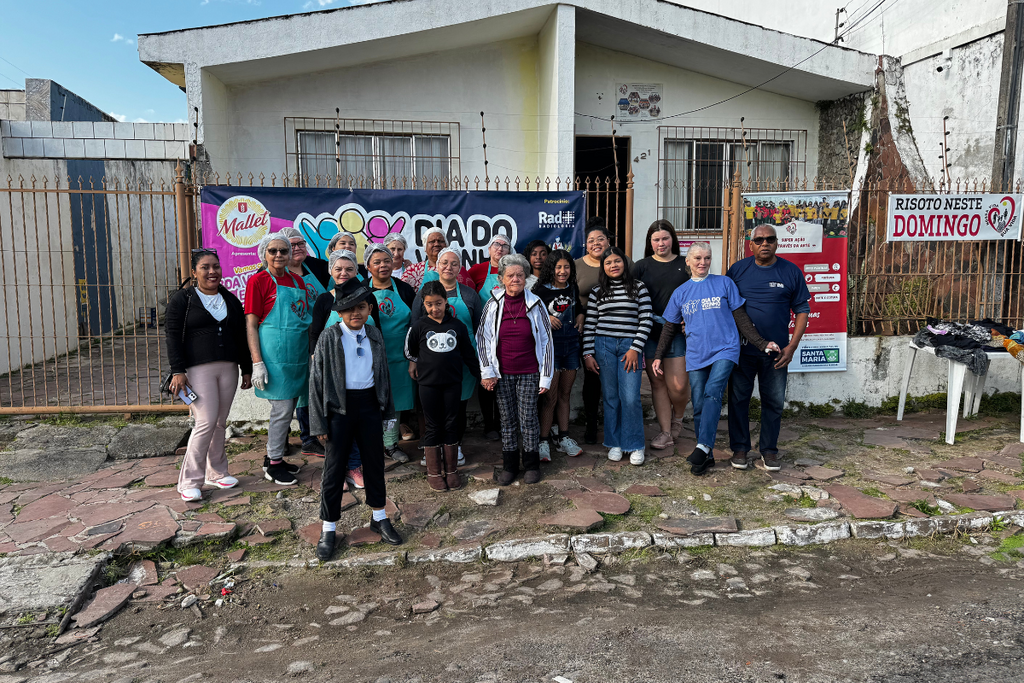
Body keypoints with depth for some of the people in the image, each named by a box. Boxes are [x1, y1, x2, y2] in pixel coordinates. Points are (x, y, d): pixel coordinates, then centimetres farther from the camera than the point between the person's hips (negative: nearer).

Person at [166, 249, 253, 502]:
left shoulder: (231, 300, 15)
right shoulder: (182, 299, 2)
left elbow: (241, 337, 18)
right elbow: (173, 336, -4)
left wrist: (246, 369, 15)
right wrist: (178, 371, -12)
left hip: (228, 369, 5)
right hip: (198, 369, -5)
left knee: (220, 422, 9)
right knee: (206, 422, -12)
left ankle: (216, 472, 22)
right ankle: (190, 481, -2)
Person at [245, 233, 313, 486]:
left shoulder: (297, 280, 13)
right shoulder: (258, 280, -5)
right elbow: (251, 324, -8)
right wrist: (257, 362, -15)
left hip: (298, 354, 7)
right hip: (274, 355, -6)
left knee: (287, 408, 13)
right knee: (282, 408, -4)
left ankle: (274, 456, 28)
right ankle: (273, 464, 11)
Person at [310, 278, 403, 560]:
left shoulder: (375, 335, 5)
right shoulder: (329, 338, -6)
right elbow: (316, 380, -6)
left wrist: (387, 411, 12)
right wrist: (319, 423, -9)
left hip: (370, 403, 4)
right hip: (340, 406, -4)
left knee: (375, 461, 13)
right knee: (334, 467, 3)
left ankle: (379, 518, 31)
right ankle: (328, 530, 17)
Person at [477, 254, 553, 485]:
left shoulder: (535, 304, -2)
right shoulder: (493, 304, -1)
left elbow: (546, 341, 1)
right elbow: (482, 338, 3)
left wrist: (546, 377, -1)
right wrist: (487, 372, -3)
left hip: (529, 373, -1)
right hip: (502, 373, 1)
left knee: (528, 417, 3)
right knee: (507, 419, 8)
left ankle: (532, 464, 19)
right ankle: (509, 466, 20)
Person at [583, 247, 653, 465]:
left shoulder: (638, 287, 5)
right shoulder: (597, 292, 10)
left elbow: (646, 321, 1)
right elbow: (589, 324, 9)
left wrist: (635, 349, -7)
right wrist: (588, 353, 2)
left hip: (629, 346, -1)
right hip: (603, 346, 2)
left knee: (630, 397, -8)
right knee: (610, 396, 5)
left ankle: (634, 446, 7)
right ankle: (614, 444, 17)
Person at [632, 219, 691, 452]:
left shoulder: (685, 265, 7)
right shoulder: (641, 266, 8)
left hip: (678, 332, -1)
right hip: (651, 334, 1)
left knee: (678, 385, -6)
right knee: (657, 382, 5)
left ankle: (677, 418, 26)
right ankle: (666, 432, 16)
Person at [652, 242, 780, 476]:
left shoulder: (724, 283, 6)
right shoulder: (680, 293, 12)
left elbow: (740, 317, 7)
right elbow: (670, 327, 18)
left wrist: (761, 343, 1)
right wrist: (658, 356, 13)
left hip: (724, 349, -3)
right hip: (696, 355, 3)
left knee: (712, 393, -24)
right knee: (698, 406, 2)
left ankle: (704, 446, -29)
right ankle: (706, 457, 12)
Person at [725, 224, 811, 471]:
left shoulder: (791, 271, 3)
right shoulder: (738, 270, 4)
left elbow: (802, 310, 5)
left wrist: (792, 346, -4)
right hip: (741, 350, 0)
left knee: (774, 401, 6)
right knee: (738, 399, 5)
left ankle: (769, 449, 20)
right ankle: (739, 447, 17)